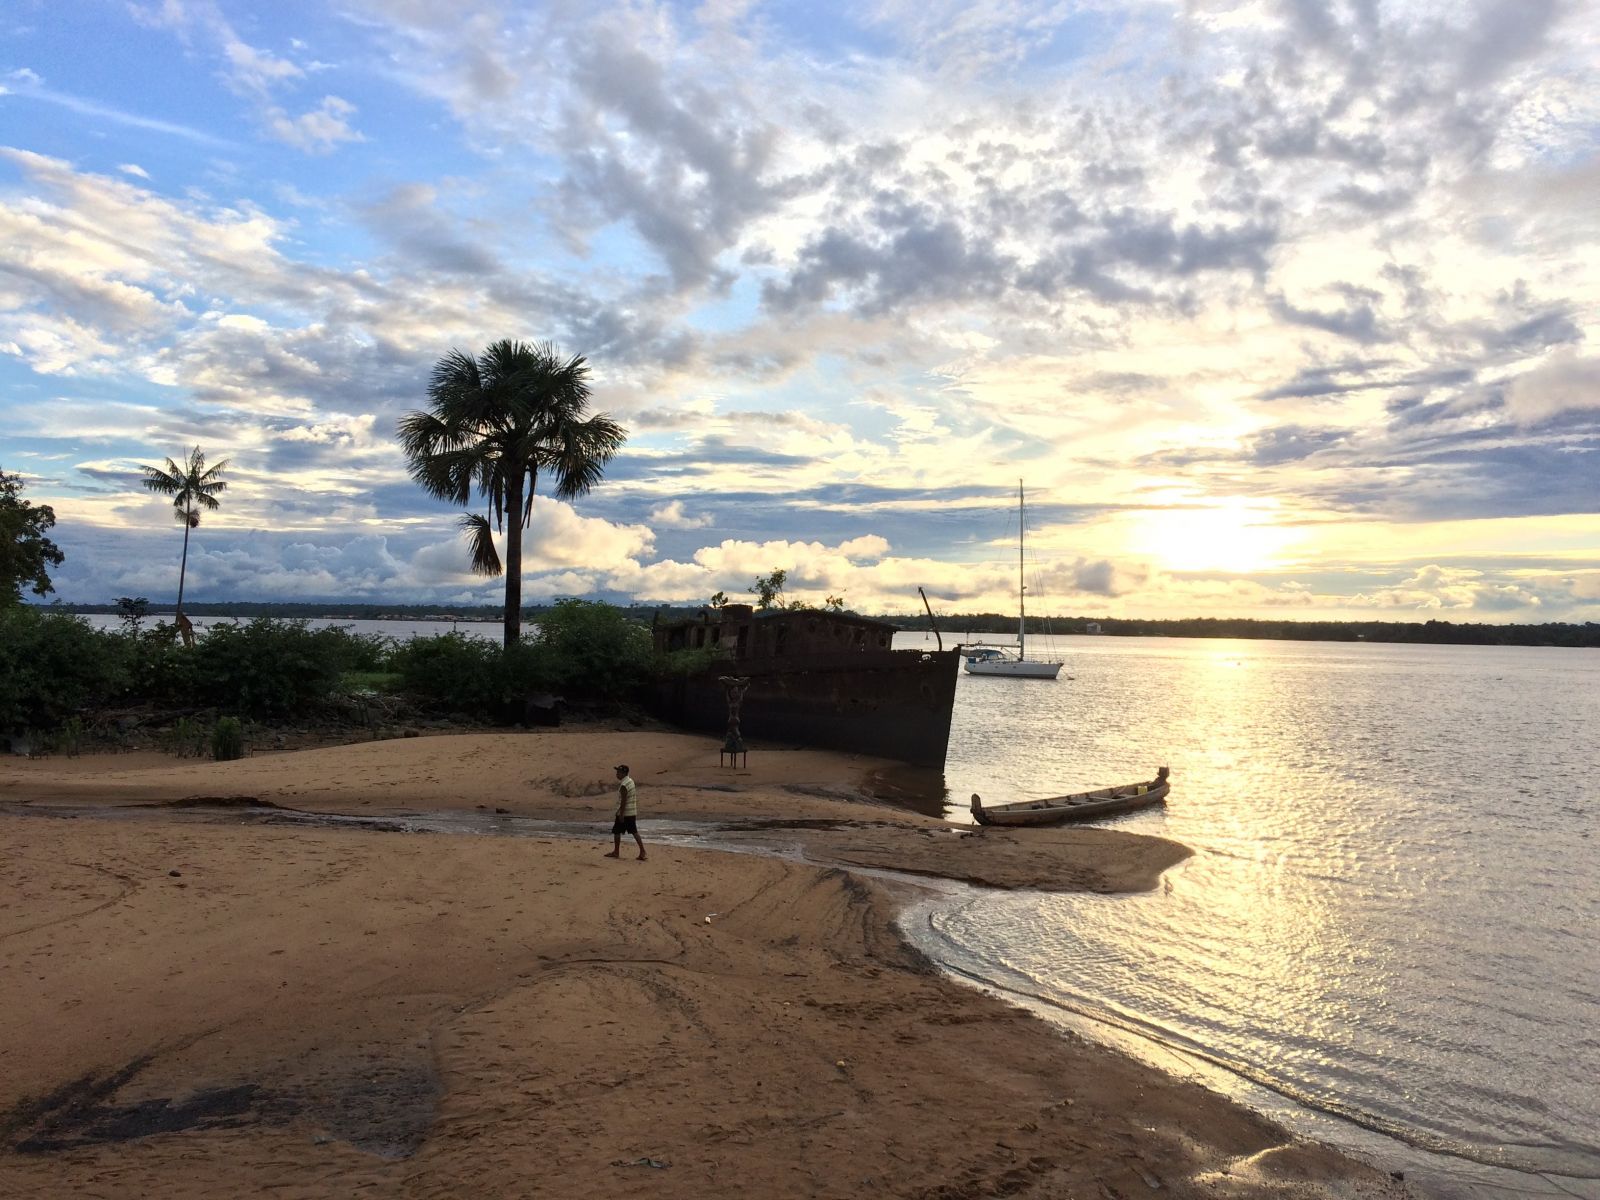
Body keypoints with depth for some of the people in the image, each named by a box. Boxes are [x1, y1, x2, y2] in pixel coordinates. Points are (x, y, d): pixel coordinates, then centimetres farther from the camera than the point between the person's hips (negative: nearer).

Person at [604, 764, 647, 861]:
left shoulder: (623, 785, -18)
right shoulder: (631, 781, 11)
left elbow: (623, 801, -22)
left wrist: (621, 814, -20)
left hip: (624, 813, -9)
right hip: (632, 813, 9)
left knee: (616, 831, 5)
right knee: (634, 832, 8)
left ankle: (616, 852, 13)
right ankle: (642, 851, 1)